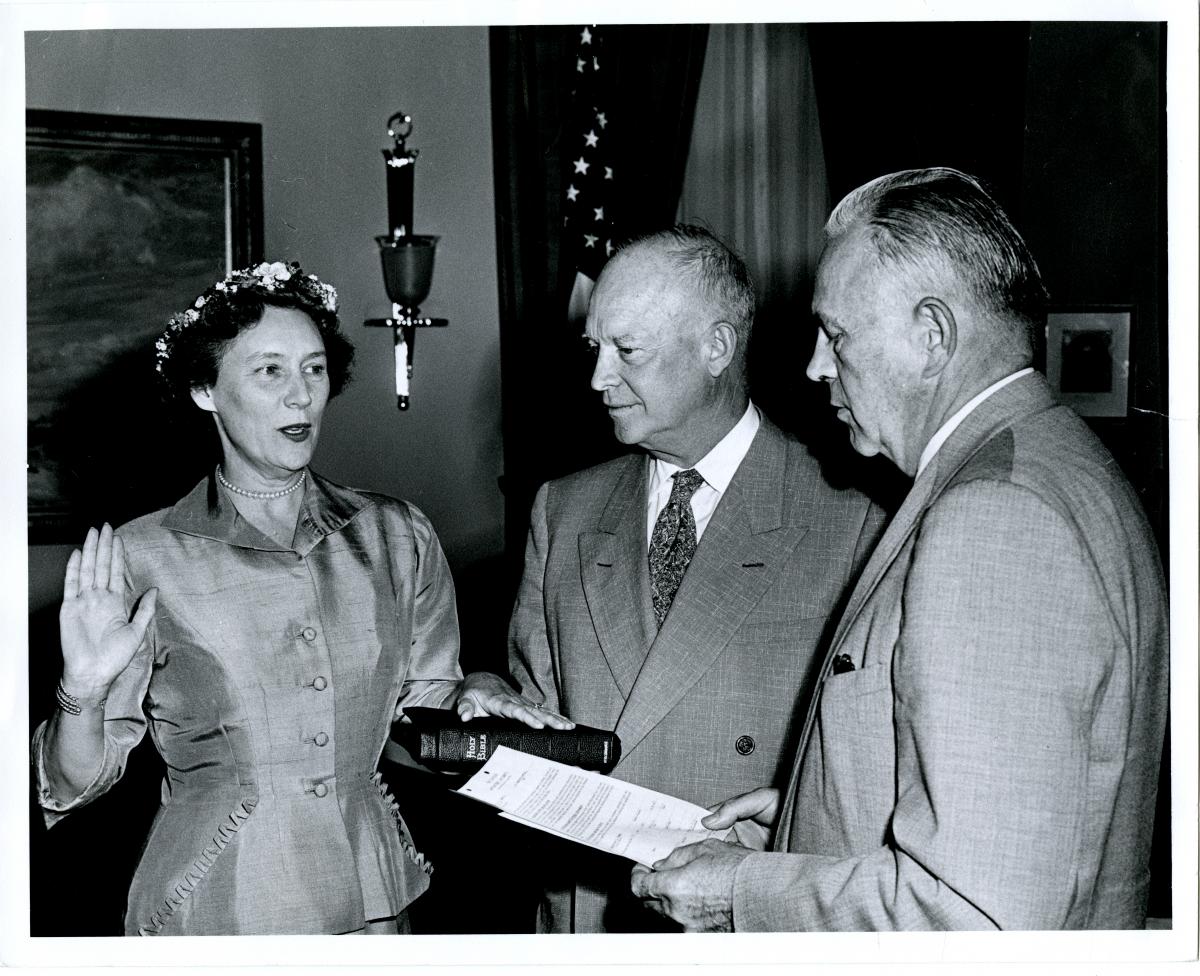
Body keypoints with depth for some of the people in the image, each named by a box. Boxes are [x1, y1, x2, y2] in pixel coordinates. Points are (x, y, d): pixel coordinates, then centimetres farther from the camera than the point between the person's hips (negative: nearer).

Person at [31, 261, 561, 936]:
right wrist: (84, 692, -23)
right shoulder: (143, 558, -8)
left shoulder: (398, 536, 1)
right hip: (214, 914, -2)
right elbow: (74, 786, -5)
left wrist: (468, 703, -11)